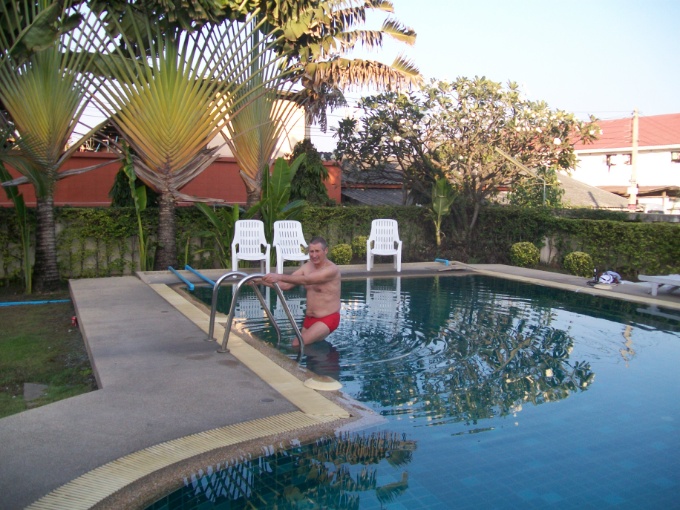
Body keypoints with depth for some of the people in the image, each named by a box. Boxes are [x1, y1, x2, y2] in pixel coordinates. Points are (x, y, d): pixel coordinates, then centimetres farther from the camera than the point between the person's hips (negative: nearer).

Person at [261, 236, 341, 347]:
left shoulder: (332, 269, -18)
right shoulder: (307, 266, 5)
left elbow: (306, 280, -32)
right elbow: (286, 285, -1)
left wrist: (280, 276, -40)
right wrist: (262, 281, -15)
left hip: (327, 319, -8)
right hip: (309, 318, 8)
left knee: (297, 345, -21)